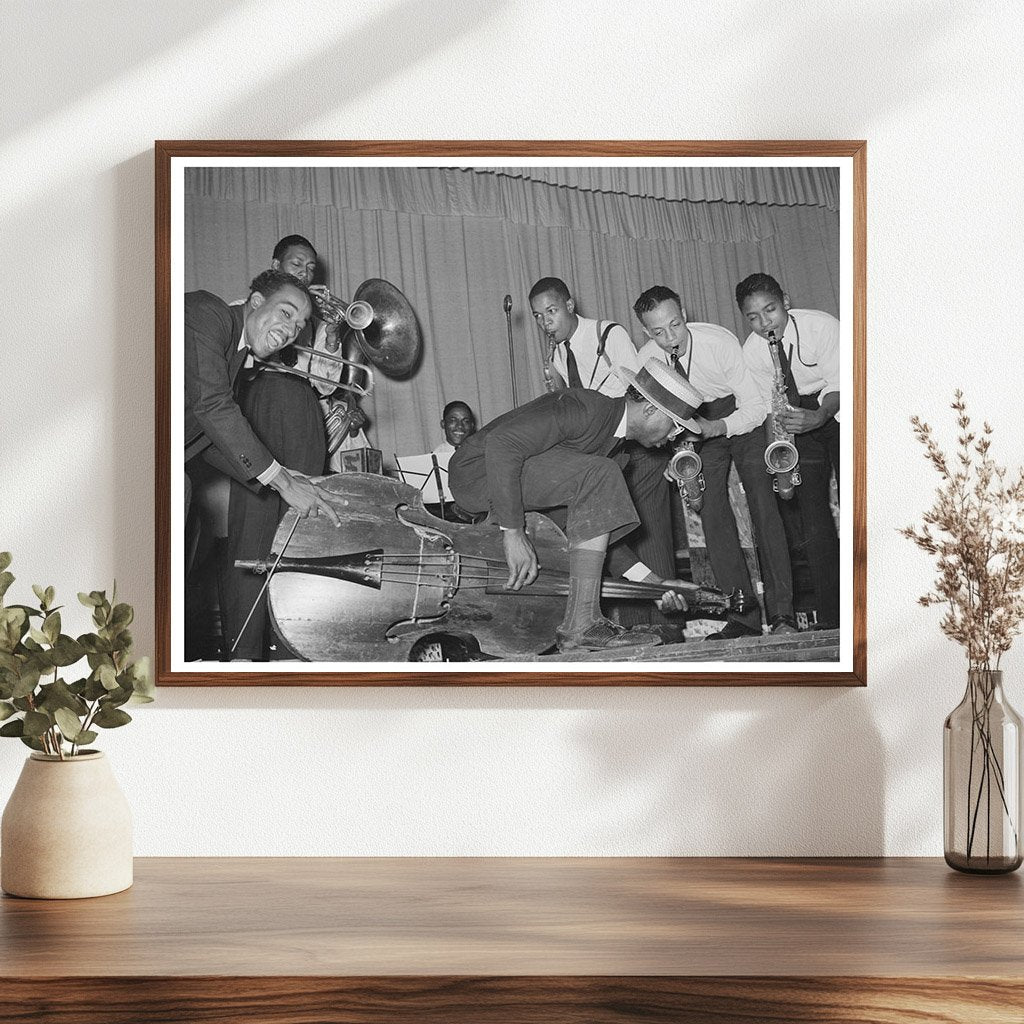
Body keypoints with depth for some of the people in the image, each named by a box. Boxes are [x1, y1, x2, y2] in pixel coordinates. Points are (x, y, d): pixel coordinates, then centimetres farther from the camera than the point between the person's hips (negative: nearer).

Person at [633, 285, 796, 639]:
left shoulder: (720, 342, -29)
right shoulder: (647, 359, -17)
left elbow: (757, 406, -24)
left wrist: (718, 428, -38)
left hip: (743, 417, -4)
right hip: (698, 424, 4)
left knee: (761, 501, -16)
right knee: (711, 510, -8)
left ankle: (782, 615, -17)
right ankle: (744, 618, -6)